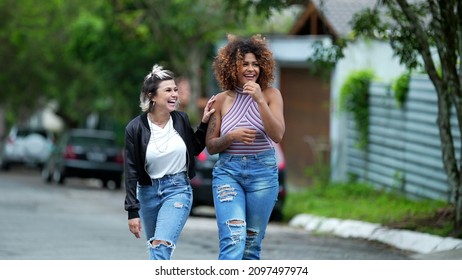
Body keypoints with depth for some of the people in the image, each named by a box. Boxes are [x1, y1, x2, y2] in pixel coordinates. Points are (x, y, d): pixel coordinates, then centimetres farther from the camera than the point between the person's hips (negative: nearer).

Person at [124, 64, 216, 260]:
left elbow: (195, 150, 15)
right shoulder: (136, 128, -10)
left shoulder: (181, 120, -3)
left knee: (160, 247, -19)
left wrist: (205, 123, 1)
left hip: (178, 190, -1)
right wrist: (132, 211, -11)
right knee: (155, 251, 15)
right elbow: (131, 172, -8)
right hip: (148, 192, 1)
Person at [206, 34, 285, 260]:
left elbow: (277, 135, -13)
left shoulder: (270, 95, 0)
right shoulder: (222, 100, 2)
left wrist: (259, 100, -21)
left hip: (263, 172, 1)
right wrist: (232, 136, -14)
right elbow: (210, 146, 6)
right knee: (233, 241, -17)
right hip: (228, 172, -1)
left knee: (252, 244, 8)